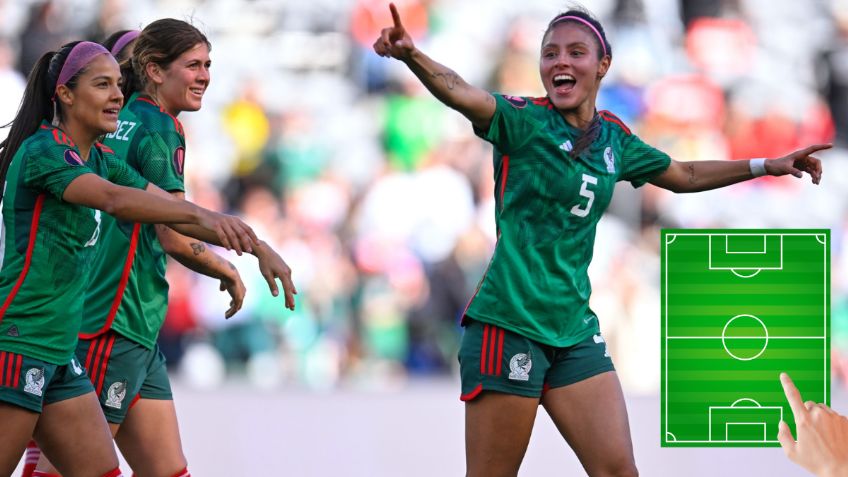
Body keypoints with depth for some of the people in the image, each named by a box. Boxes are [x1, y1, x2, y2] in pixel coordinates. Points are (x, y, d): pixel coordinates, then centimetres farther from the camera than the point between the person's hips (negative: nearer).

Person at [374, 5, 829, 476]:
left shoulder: (613, 137, 11)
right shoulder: (524, 120, -7)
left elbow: (686, 176, 29)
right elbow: (462, 93, -27)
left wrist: (768, 166, 28)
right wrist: (412, 55, -47)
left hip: (574, 327, 6)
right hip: (510, 324, -6)